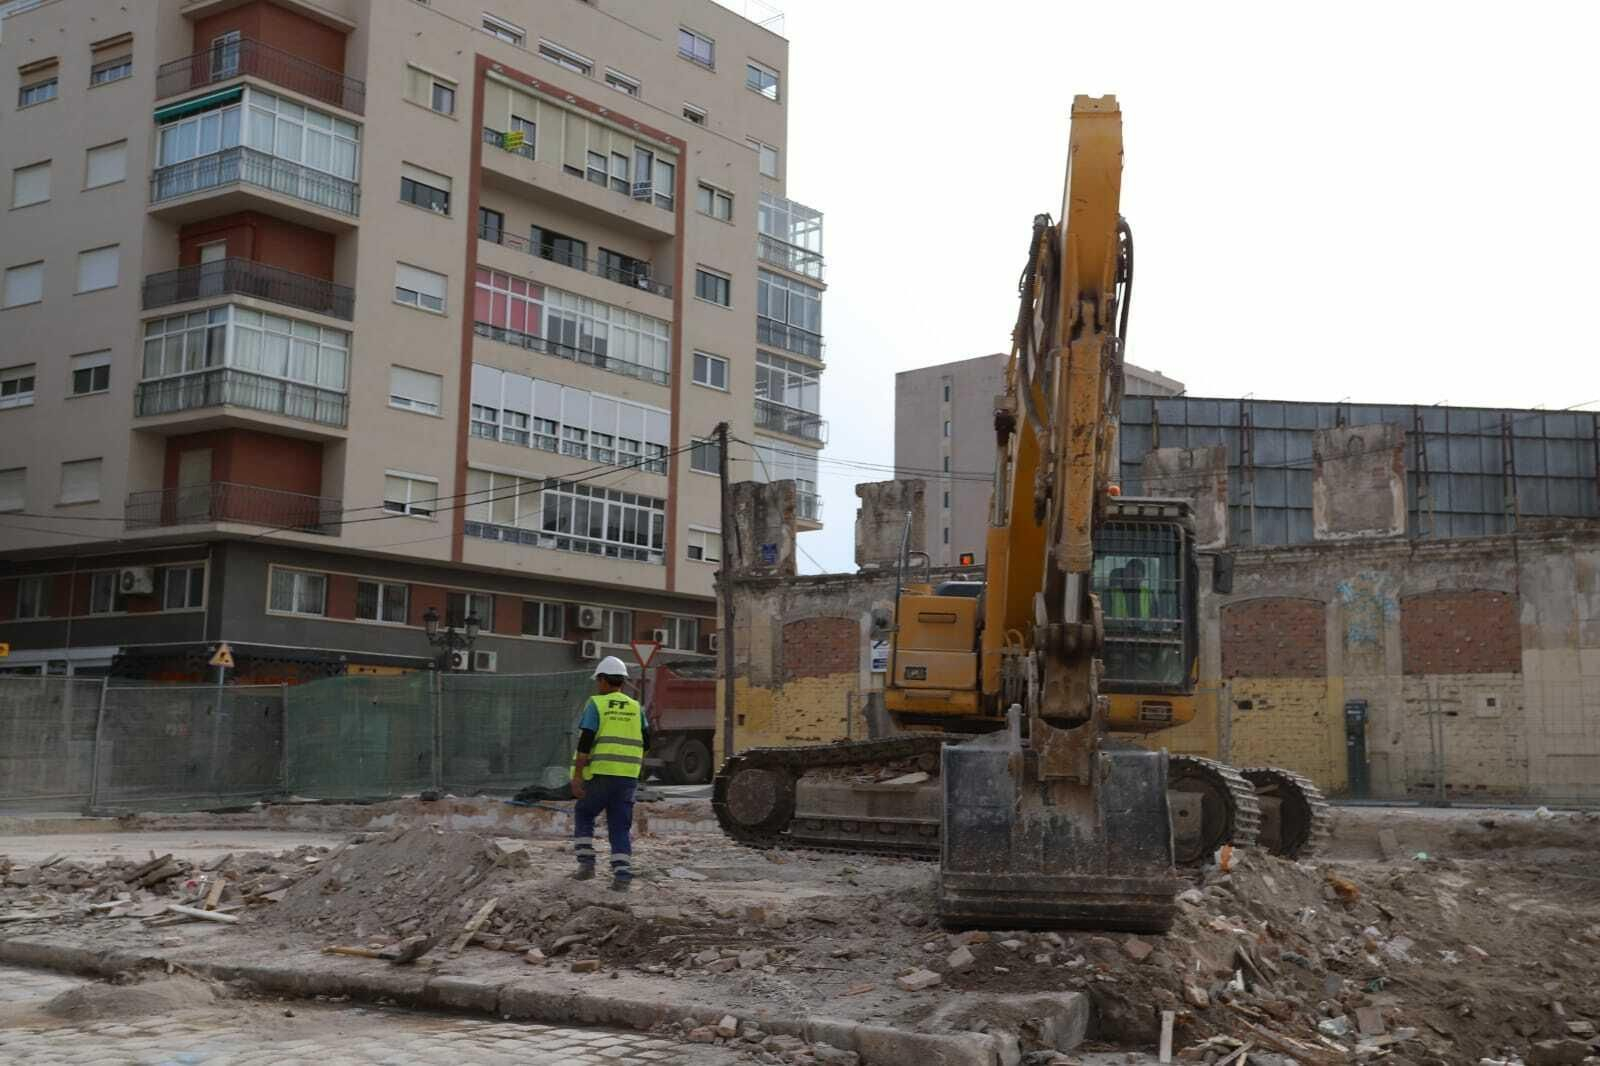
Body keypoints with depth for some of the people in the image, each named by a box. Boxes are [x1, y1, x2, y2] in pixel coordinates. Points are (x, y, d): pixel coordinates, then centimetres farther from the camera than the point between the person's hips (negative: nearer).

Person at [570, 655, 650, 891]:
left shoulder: (595, 704, -3)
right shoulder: (635, 708, 10)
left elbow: (585, 742, -11)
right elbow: (646, 743, 12)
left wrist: (577, 776, -11)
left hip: (600, 774, -3)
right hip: (627, 777, 3)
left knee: (583, 814, 19)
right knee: (620, 827, 6)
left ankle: (586, 863, 10)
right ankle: (622, 875, -6)